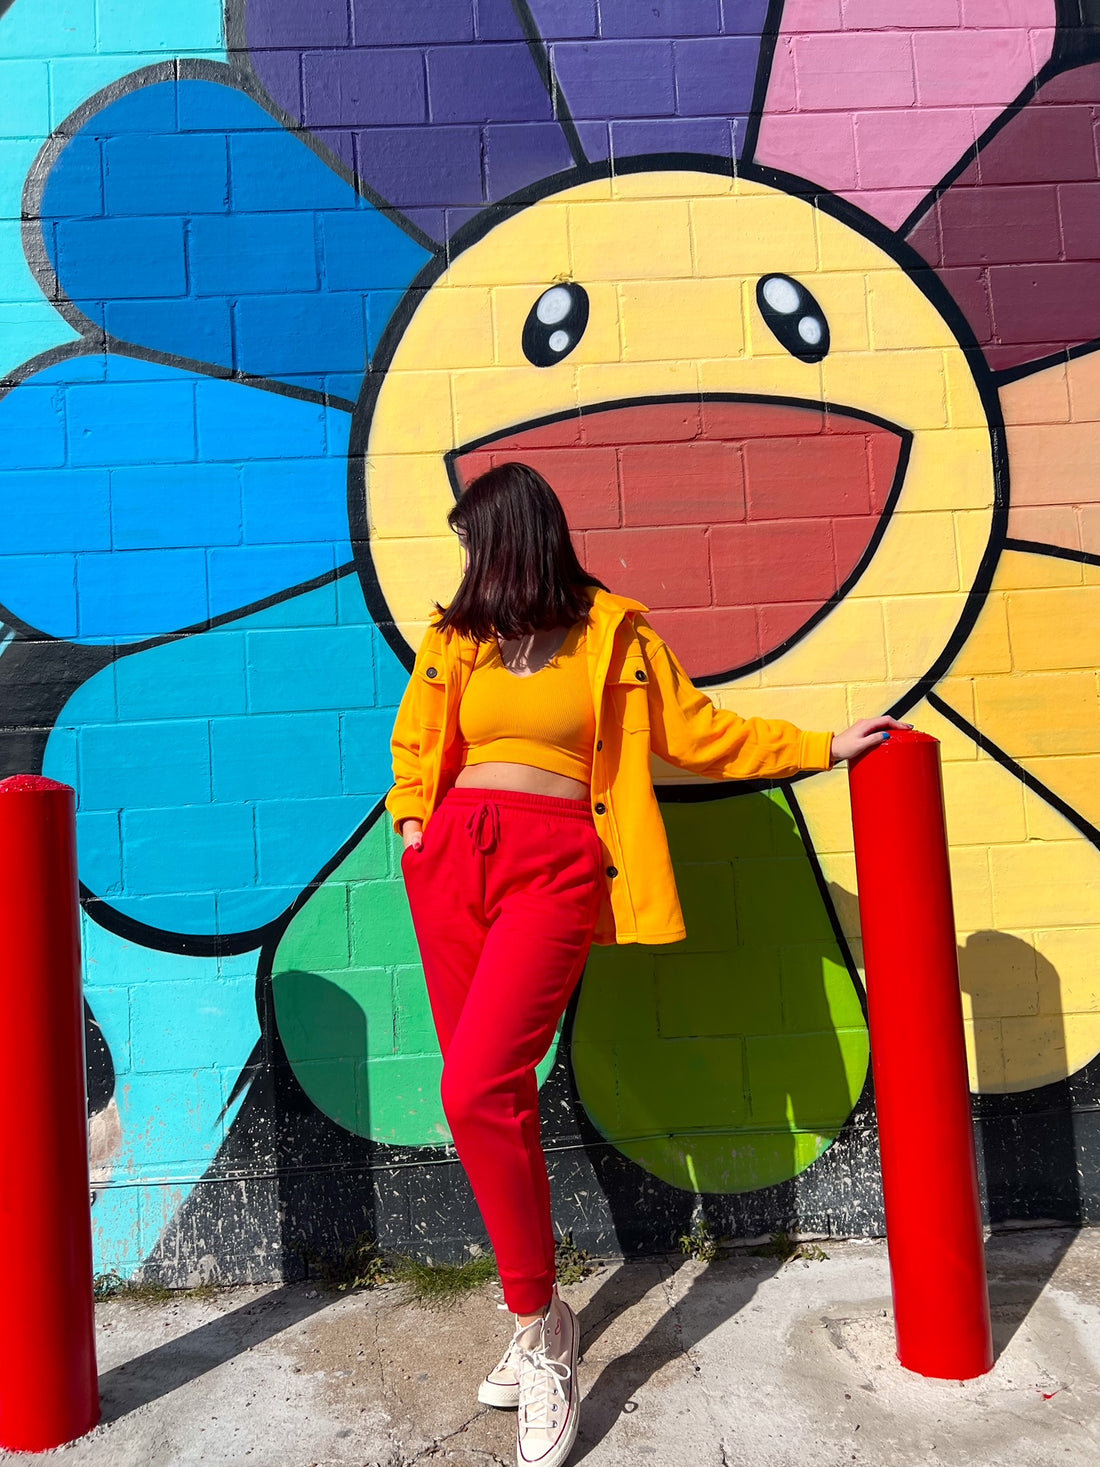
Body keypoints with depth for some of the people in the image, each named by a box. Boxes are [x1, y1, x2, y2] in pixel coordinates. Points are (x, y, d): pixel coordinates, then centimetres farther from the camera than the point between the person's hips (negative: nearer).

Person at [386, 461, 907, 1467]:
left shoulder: (612, 632, 6)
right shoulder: (454, 636, 16)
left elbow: (698, 732, 11)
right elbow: (415, 741, 23)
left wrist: (822, 747, 11)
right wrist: (415, 830, 7)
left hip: (557, 864, -4)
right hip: (455, 856, 4)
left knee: (477, 1091, -17)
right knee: (496, 1094, 6)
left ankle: (540, 1324, 3)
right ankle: (538, 1321, 25)